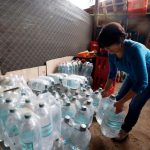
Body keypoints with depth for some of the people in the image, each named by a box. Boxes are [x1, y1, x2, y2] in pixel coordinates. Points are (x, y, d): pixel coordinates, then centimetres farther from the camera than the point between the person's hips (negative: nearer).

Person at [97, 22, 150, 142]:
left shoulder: (134, 50, -40)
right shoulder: (112, 53, -19)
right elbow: (112, 72, -4)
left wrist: (122, 102, -36)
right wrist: (106, 90, -2)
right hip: (133, 75, 6)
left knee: (134, 106, 0)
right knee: (119, 97, 9)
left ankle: (125, 131, 25)